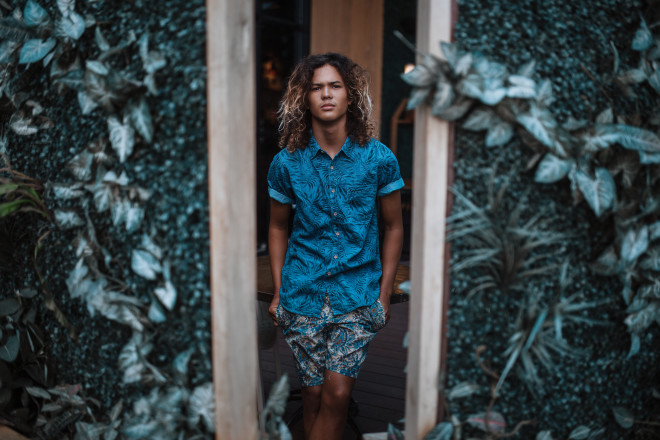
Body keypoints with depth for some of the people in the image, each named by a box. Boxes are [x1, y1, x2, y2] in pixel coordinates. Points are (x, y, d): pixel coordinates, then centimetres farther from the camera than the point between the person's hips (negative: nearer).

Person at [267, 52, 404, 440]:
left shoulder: (379, 158, -3)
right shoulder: (286, 163, -1)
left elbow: (393, 227, 5)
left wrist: (385, 294, 2)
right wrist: (278, 291, 7)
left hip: (359, 294, -1)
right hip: (302, 293, 1)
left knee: (338, 394, -8)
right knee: (313, 394, 8)